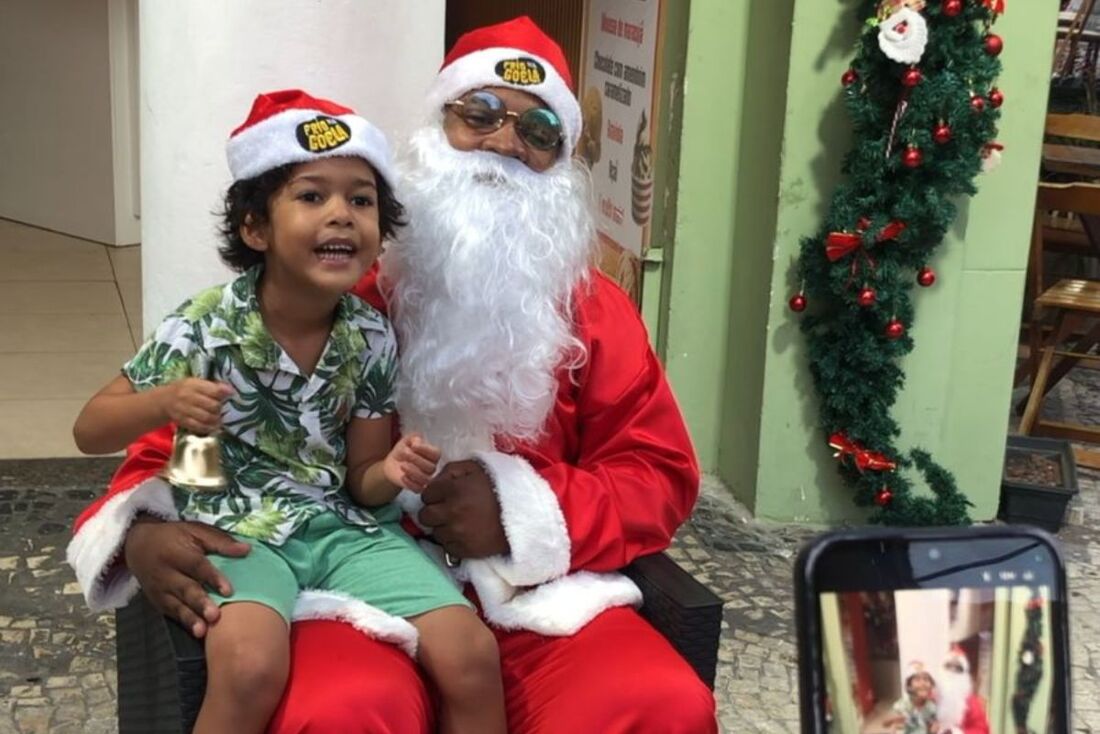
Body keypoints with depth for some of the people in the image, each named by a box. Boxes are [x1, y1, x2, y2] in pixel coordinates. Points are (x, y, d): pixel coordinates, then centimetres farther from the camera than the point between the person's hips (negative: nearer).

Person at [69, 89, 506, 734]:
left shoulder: (373, 338, -2)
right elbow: (90, 431, -4)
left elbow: (361, 483, 6)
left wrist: (390, 473, -18)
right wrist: (163, 404, -24)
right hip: (235, 528, -3)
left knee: (472, 653, -14)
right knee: (249, 665, -33)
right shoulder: (205, 326, -11)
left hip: (342, 525, 3)